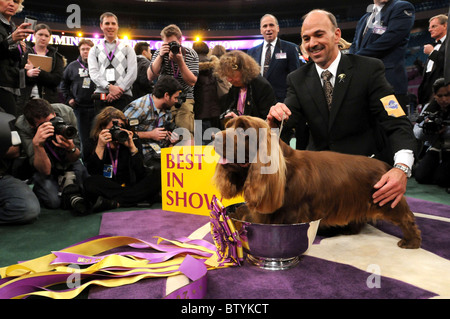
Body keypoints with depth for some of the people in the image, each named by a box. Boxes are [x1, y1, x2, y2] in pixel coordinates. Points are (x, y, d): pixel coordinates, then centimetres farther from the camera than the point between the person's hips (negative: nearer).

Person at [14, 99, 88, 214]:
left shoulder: (66, 112, -25)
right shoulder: (22, 126, -28)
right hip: (42, 167, -2)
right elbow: (45, 170, -30)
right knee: (53, 200, -26)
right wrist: (37, 144, -45)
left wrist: (71, 148, -38)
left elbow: (74, 159, -15)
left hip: (67, 162, 2)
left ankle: (66, 182, 8)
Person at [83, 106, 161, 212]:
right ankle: (133, 199, -23)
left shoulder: (132, 139, 1)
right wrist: (100, 146, -19)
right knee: (90, 183, -31)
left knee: (155, 180, -24)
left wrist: (132, 147, -18)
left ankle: (113, 203, -28)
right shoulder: (94, 142, 2)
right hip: (106, 189, 0)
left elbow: (141, 174, -9)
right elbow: (93, 173, -11)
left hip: (130, 185, 1)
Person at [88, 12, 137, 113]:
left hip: (123, 97, -1)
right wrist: (109, 87, -14)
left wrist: (119, 90, -10)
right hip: (101, 96, 1)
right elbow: (93, 73, 3)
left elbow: (132, 73, 3)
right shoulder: (95, 50, 18)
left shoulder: (127, 48, 15)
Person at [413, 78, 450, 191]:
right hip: (434, 149, 3)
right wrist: (425, 128, -21)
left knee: (440, 179, -21)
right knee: (420, 177, -13)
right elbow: (417, 134, -2)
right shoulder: (429, 108, 2)